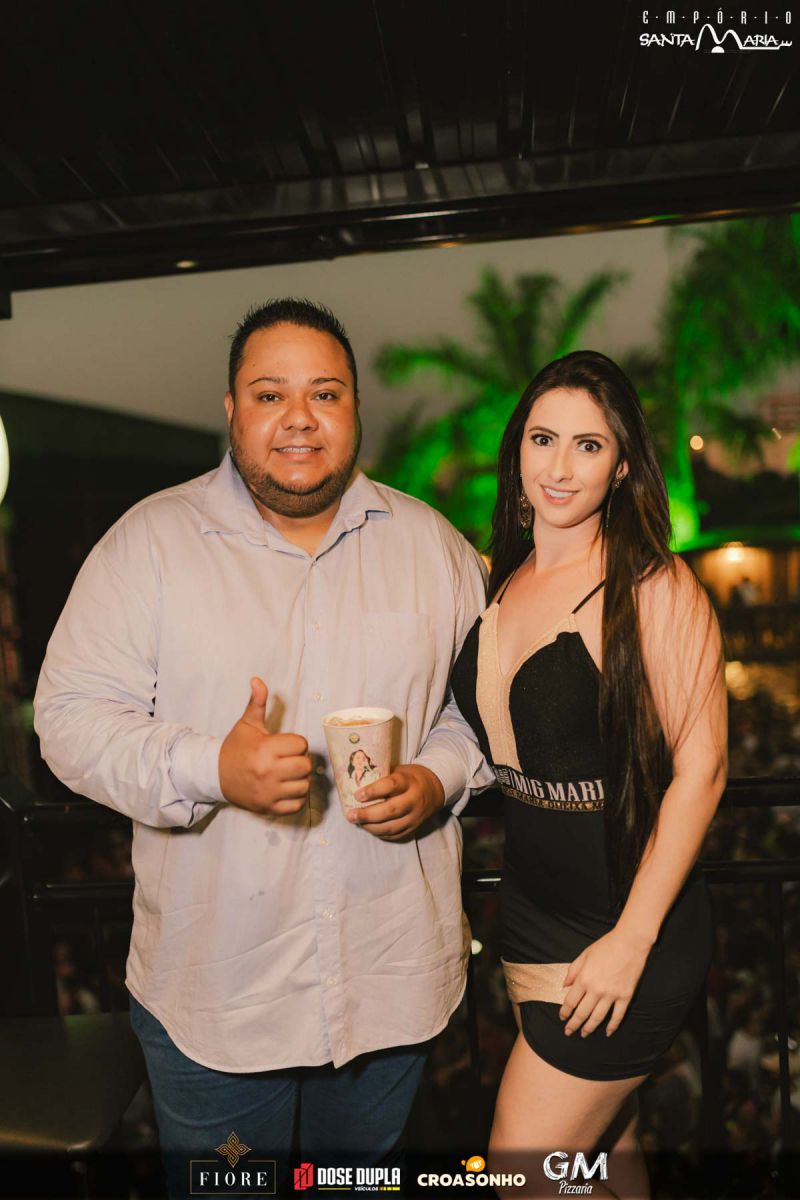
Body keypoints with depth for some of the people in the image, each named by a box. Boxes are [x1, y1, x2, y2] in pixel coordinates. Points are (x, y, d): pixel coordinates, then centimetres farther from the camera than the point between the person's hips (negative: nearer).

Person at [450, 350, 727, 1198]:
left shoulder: (654, 587, -16)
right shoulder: (506, 583, 3)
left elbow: (698, 771, -16)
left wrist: (631, 942, -15)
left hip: (622, 924, -6)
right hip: (530, 913, 6)